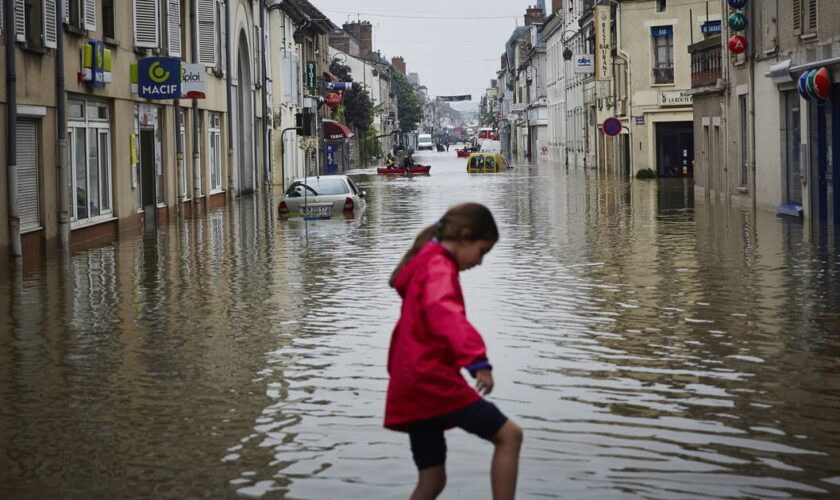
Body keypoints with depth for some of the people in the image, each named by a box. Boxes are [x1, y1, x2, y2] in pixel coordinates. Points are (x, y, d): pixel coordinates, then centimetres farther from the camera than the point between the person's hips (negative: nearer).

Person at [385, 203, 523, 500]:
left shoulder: (424, 266, 23)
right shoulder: (439, 268, -9)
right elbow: (446, 314, -30)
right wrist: (477, 360, -44)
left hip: (411, 386, 10)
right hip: (431, 379, -10)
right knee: (509, 435, -10)